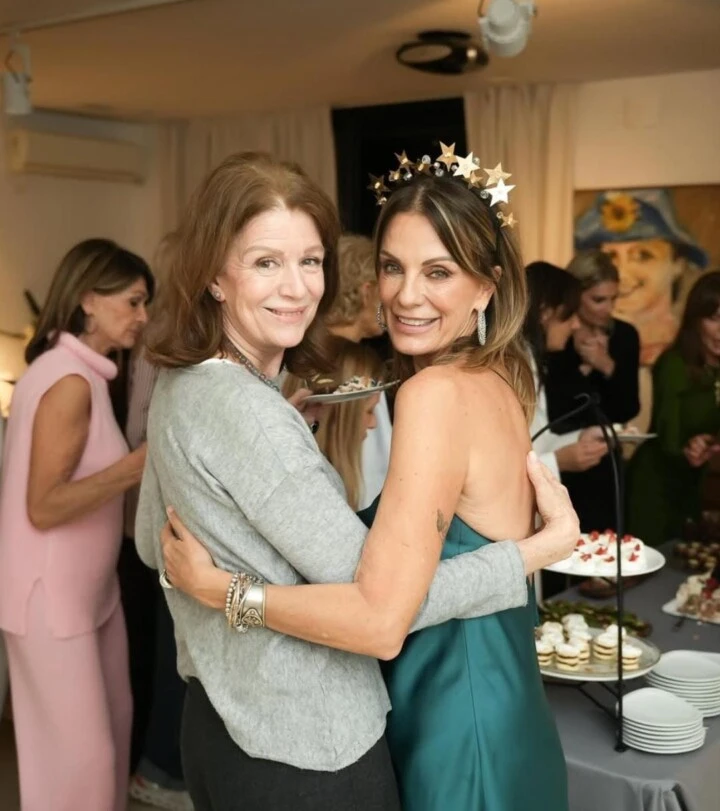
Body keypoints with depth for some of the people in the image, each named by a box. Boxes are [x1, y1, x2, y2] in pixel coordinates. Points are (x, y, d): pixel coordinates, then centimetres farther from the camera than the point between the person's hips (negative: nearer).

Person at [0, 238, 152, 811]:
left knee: (109, 726, 17)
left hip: (86, 586, 9)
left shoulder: (81, 372, 9)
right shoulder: (70, 381, -20)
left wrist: (142, 465, 4)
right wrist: (137, 465, -25)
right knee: (79, 752, 2)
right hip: (53, 595, -9)